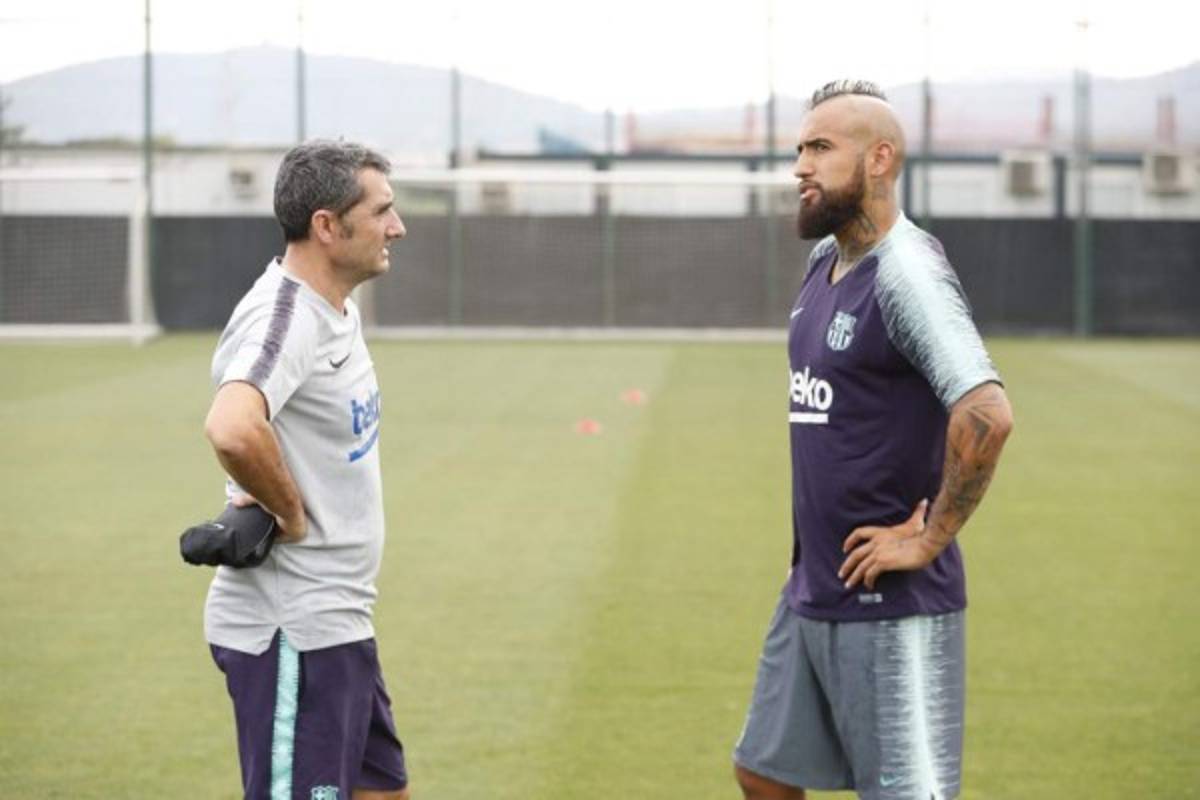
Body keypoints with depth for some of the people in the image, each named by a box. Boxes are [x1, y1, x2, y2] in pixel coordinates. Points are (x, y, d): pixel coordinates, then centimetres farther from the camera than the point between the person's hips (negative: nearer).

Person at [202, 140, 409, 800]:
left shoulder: (337, 306, 11)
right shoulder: (283, 316, -21)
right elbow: (231, 429, -41)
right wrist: (290, 511, -24)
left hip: (338, 622, 10)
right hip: (291, 633, -10)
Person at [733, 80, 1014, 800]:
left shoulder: (906, 271, -18)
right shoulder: (824, 261, 11)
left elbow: (987, 415, -30)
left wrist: (928, 541, -21)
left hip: (891, 606, -9)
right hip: (810, 592, 10)